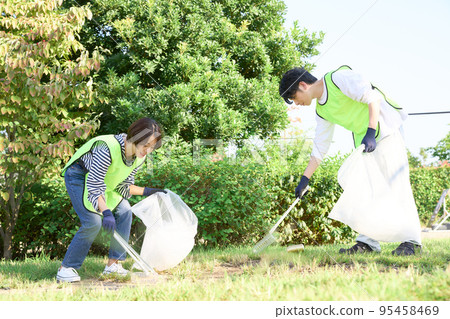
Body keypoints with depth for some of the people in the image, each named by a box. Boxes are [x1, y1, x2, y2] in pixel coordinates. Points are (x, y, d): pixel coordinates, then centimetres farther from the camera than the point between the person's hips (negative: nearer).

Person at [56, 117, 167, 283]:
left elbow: (124, 186, 0)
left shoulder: (139, 157, -12)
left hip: (102, 180, 8)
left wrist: (147, 191, -7)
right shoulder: (109, 148, -37)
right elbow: (94, 185, -35)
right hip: (78, 176, -8)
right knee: (93, 221, -20)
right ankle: (65, 269, -11)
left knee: (124, 211, -6)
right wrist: (106, 212, -43)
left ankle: (113, 264, 0)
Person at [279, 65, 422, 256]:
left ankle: (411, 241, -13)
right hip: (364, 142, 9)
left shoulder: (338, 78, -12)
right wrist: (305, 179, 14)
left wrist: (370, 132, -26)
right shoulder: (321, 111, 13)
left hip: (385, 128, -9)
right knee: (363, 189, 2)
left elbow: (372, 98, -17)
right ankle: (368, 243, 3)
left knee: (395, 183, -13)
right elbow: (320, 147, 18)